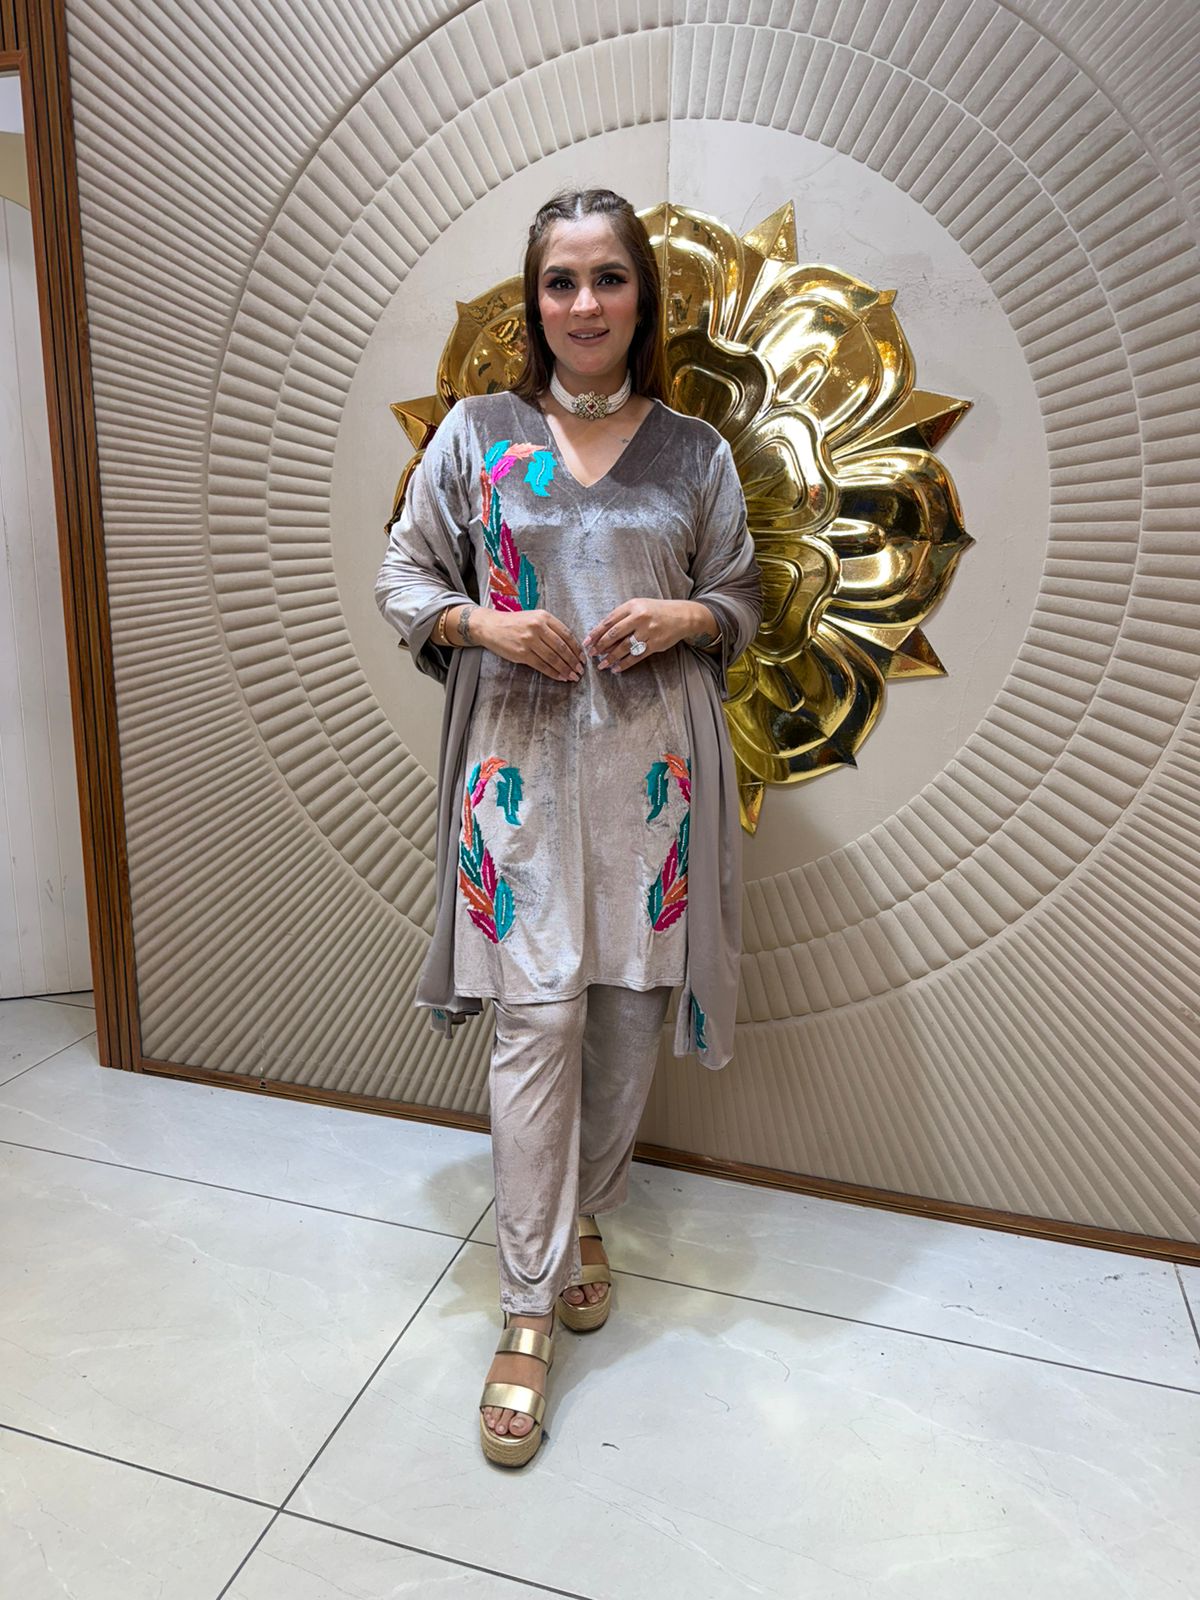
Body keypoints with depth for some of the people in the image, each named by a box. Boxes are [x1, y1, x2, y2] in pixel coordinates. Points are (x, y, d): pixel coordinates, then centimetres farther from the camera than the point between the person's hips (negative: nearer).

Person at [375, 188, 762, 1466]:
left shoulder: (695, 452, 7)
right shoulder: (476, 434, 5)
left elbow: (742, 601, 13)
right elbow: (402, 579, 9)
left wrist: (685, 617, -9)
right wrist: (487, 624, -11)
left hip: (651, 762, 2)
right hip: (522, 759, -1)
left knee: (628, 1013, 8)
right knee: (536, 1019, -3)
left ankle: (585, 1222, 35)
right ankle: (527, 1315, 12)